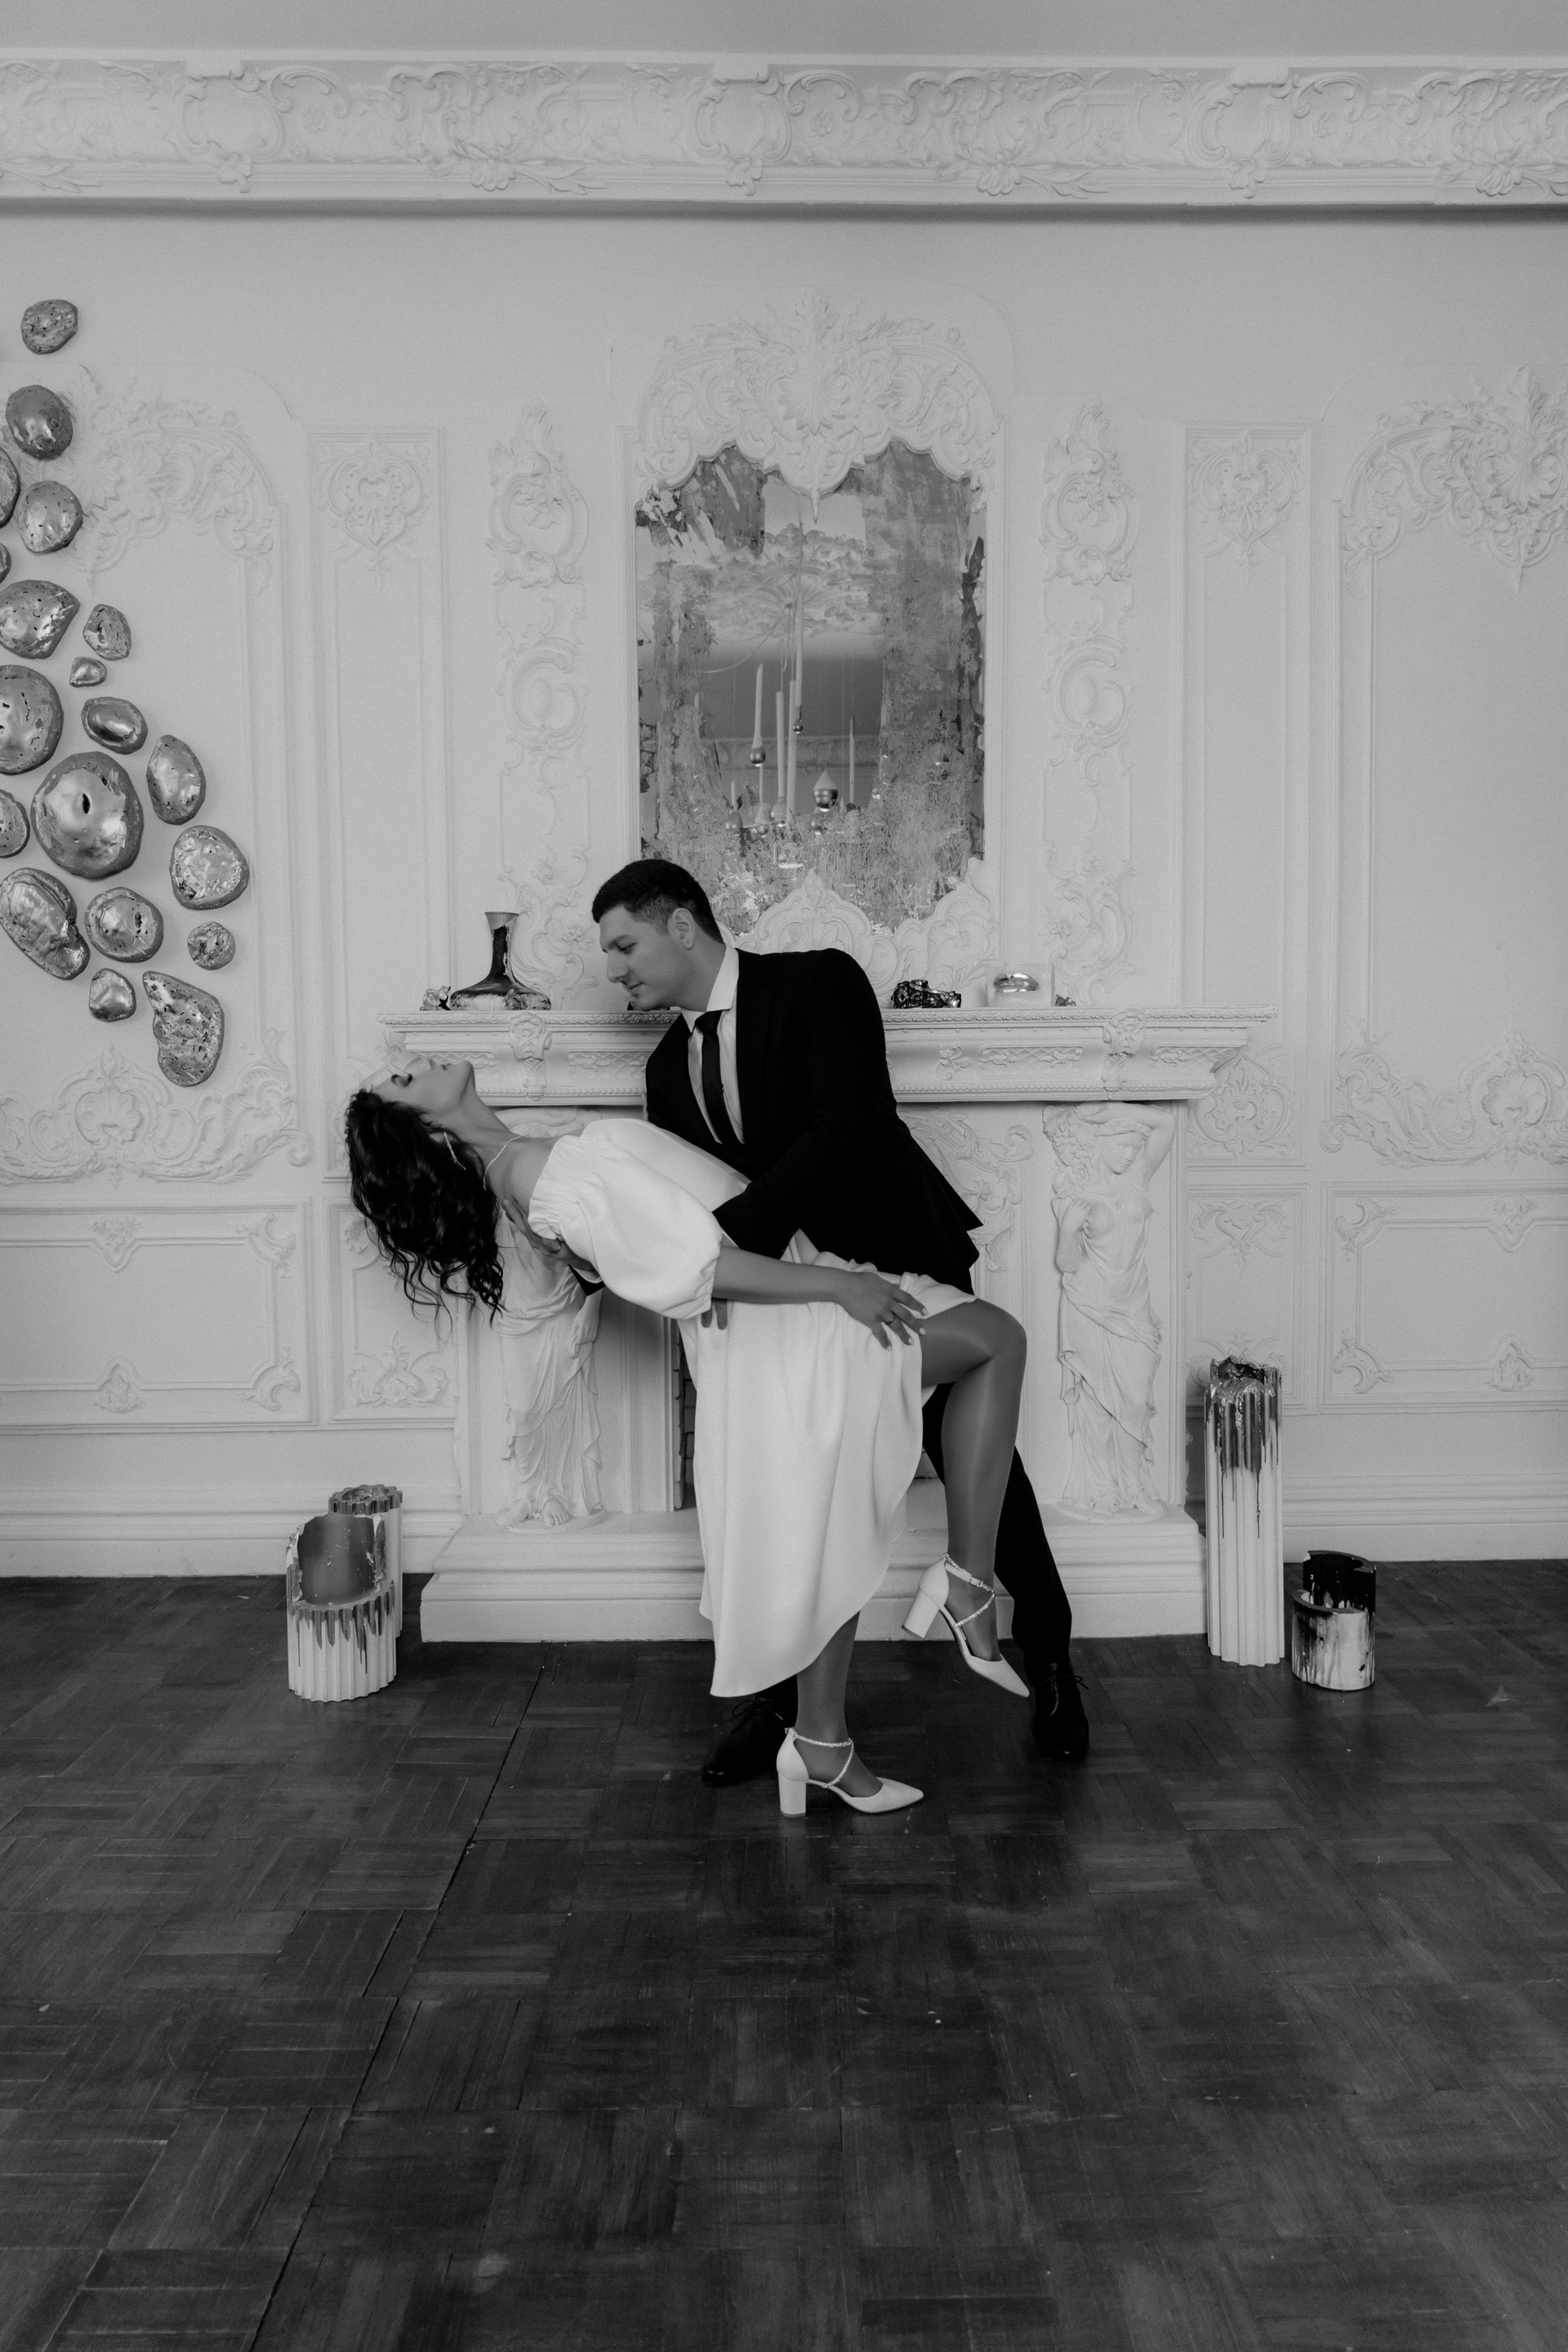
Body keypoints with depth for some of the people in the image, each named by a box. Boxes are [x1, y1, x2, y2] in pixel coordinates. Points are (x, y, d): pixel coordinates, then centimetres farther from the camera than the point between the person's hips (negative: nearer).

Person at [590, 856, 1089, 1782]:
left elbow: (847, 1129, -30)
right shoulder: (670, 1065, 5)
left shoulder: (821, 984, -16)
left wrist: (725, 1234, -37)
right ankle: (781, 1694, 20)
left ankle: (1048, 1656, 29)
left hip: (905, 1270, -5)